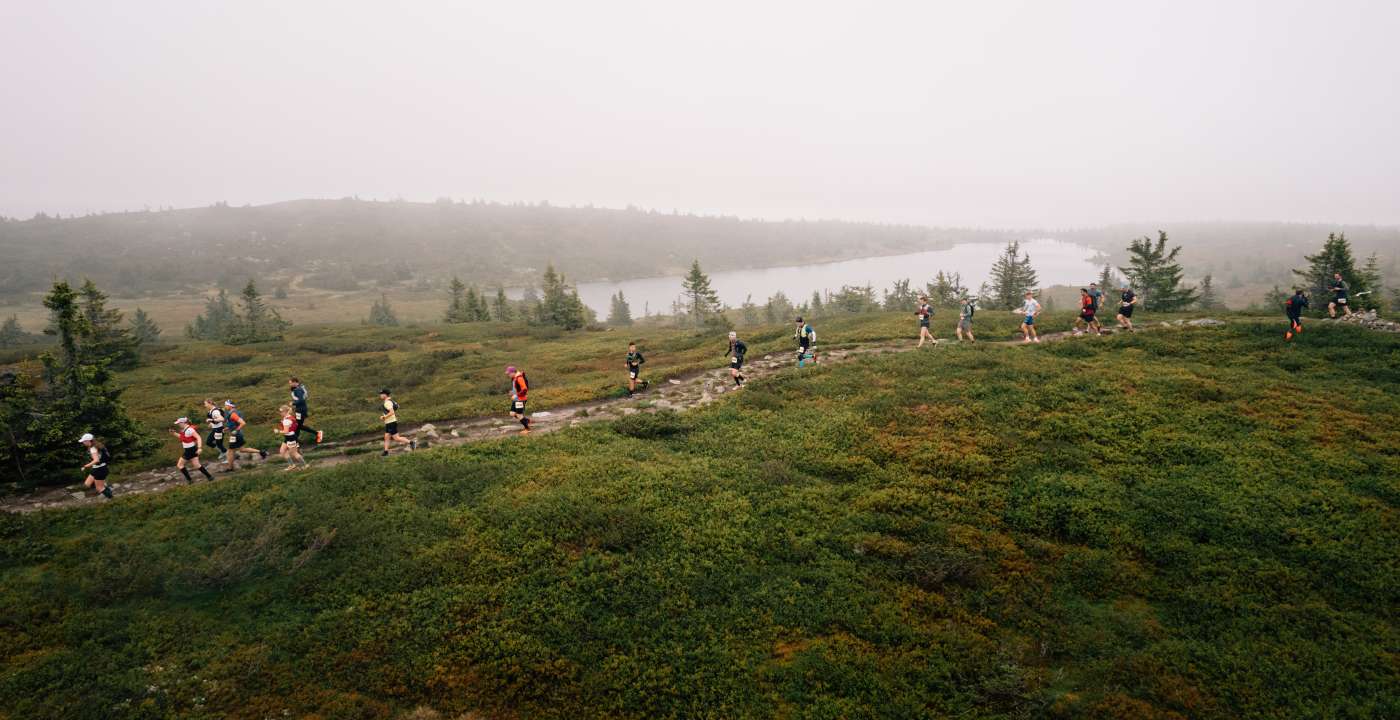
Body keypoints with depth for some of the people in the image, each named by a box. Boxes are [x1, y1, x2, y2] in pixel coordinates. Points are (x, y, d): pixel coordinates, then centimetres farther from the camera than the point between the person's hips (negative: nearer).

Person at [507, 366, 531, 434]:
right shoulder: (514, 378, 8)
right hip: (515, 399, 9)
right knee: (512, 414, 9)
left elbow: (524, 390, -23)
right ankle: (527, 420, 24)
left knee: (519, 415, -2)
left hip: (520, 400, -9)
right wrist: (512, 392, 5)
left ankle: (527, 429, 12)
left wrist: (516, 395, -22)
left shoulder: (519, 378, -20)